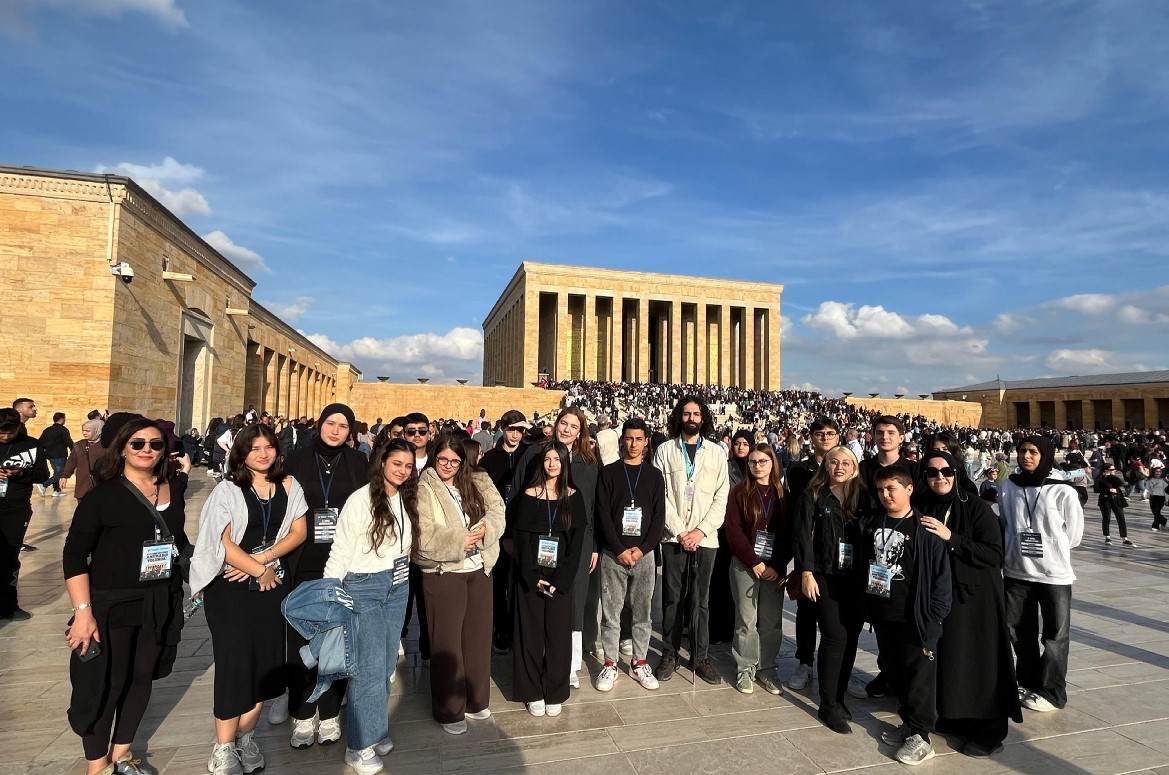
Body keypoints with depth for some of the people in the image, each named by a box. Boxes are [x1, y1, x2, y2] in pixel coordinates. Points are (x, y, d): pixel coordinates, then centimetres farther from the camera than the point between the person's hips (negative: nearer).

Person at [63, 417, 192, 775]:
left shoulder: (173, 489, 3)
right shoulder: (103, 495, -11)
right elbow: (74, 556, -12)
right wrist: (83, 611, -17)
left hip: (161, 604, 5)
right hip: (112, 605, -4)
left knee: (141, 678, 16)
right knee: (104, 684, 5)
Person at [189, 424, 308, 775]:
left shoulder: (288, 486, 4)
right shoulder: (228, 490, -6)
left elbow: (298, 532, 0)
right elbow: (225, 544, -10)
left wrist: (263, 559, -12)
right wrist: (261, 572, -9)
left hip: (273, 584, 3)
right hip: (231, 587, -3)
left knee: (266, 659, 7)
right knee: (235, 662, -1)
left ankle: (245, 737, 26)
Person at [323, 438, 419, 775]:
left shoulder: (407, 500, 2)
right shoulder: (361, 500, -15)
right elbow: (340, 551, -13)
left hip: (397, 588, 6)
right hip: (364, 587, -6)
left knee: (386, 665, 15)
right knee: (369, 666, -1)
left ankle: (376, 731, 33)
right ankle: (359, 746, 16)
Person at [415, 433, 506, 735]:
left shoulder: (475, 484, 9)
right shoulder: (423, 489, -7)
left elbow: (496, 510, 0)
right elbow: (423, 535, -17)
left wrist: (485, 529, -18)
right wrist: (459, 540, -17)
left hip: (479, 569, 5)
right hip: (443, 572, -5)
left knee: (478, 635, 14)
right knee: (447, 641, 5)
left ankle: (475, 700, 32)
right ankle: (449, 710, 21)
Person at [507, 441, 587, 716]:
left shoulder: (573, 497, 1)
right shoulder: (528, 496, -1)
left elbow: (577, 540, -3)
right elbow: (520, 538, -4)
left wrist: (561, 578, -11)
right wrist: (532, 576, -13)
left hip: (562, 576, 1)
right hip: (530, 575, 0)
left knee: (558, 632, 5)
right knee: (531, 631, 6)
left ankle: (555, 693, 20)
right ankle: (533, 692, 20)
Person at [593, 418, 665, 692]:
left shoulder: (654, 475, 7)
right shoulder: (608, 473, 2)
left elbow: (659, 516, 2)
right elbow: (603, 514, -4)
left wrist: (642, 549, -9)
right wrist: (620, 550, -11)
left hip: (644, 553, 2)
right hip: (613, 553, -1)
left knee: (643, 612, 9)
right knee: (610, 612, 4)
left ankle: (639, 662, 22)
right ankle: (610, 664, 16)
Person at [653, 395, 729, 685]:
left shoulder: (716, 452, 5)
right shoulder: (665, 451, 2)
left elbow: (721, 498, 2)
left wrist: (701, 530, -9)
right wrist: (680, 531, -9)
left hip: (705, 537, 1)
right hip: (673, 536, 0)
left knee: (700, 600, 7)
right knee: (672, 598, 8)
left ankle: (701, 657, 19)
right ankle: (669, 655, 21)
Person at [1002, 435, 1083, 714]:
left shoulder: (1063, 492, -11)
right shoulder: (1009, 487, -2)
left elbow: (1073, 535, -2)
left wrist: (1050, 552, 5)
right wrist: (1016, 551, 4)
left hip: (1054, 574, -3)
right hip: (1016, 572, 3)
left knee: (1055, 636, 9)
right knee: (1018, 631, 15)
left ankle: (1051, 692, 24)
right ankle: (1027, 682, 34)